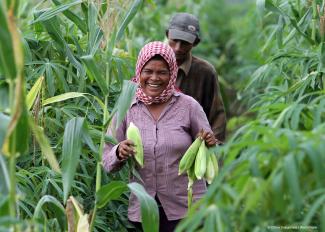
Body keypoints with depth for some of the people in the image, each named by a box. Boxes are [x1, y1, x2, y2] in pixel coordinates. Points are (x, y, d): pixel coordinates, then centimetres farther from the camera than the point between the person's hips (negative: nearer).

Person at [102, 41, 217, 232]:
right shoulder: (125, 109, -1)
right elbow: (107, 163, 1)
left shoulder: (188, 106, -4)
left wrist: (209, 146, -17)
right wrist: (119, 153, -19)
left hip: (186, 209, -1)